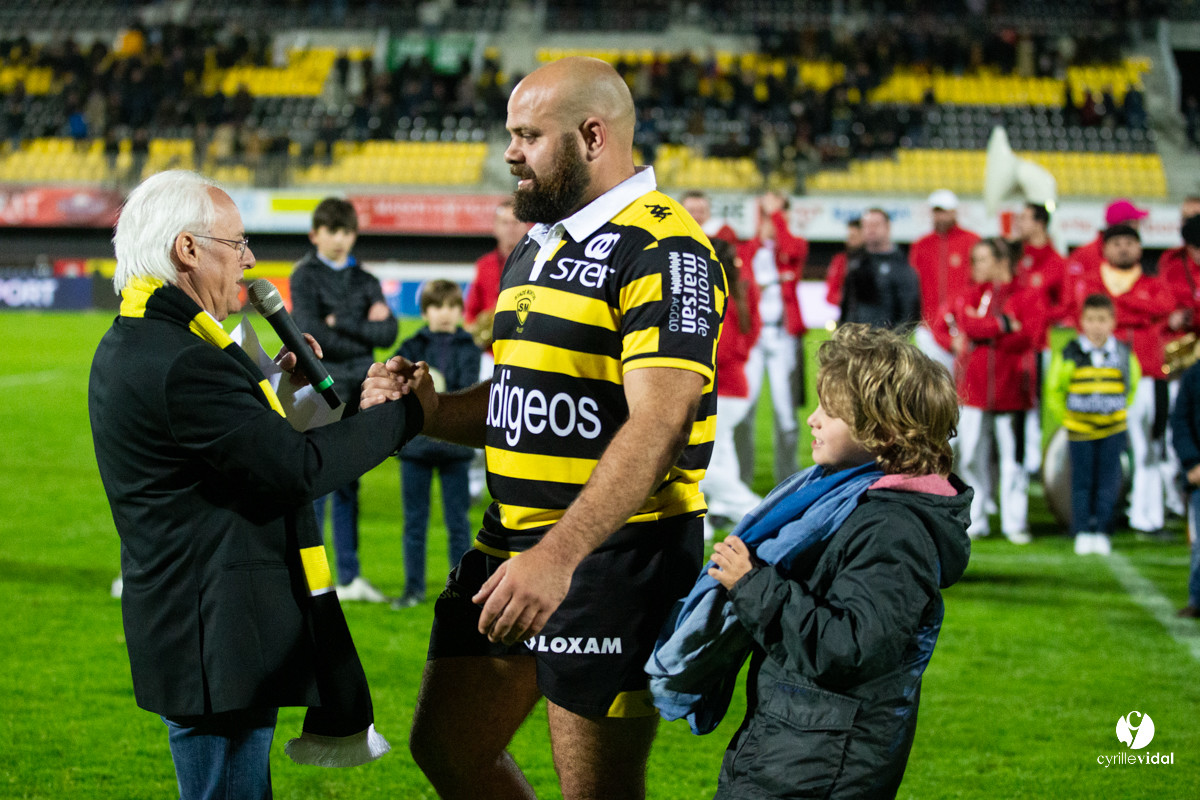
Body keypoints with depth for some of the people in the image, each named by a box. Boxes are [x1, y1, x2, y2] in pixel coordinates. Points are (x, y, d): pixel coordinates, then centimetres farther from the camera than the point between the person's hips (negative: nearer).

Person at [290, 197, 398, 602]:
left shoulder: (366, 281, 14)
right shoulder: (305, 276, 0)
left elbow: (388, 332, 2)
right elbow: (311, 331, -12)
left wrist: (342, 323, -9)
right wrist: (364, 331, -6)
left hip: (358, 394, 5)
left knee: (348, 488, 10)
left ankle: (350, 577, 14)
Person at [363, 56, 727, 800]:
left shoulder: (662, 250, -15)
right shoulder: (541, 244, 16)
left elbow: (657, 427, -25)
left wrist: (558, 557, -32)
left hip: (616, 553, -9)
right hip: (512, 543, 9)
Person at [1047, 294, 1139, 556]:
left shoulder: (1124, 354, -1)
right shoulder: (1069, 355, -6)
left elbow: (1132, 386, 17)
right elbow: (1054, 389, 7)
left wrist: (1120, 411, 12)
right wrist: (1067, 416, 7)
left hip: (1113, 429, 1)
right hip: (1080, 429, -1)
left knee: (1107, 483, 3)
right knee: (1082, 483, 3)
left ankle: (1102, 532, 10)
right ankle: (1082, 532, 11)